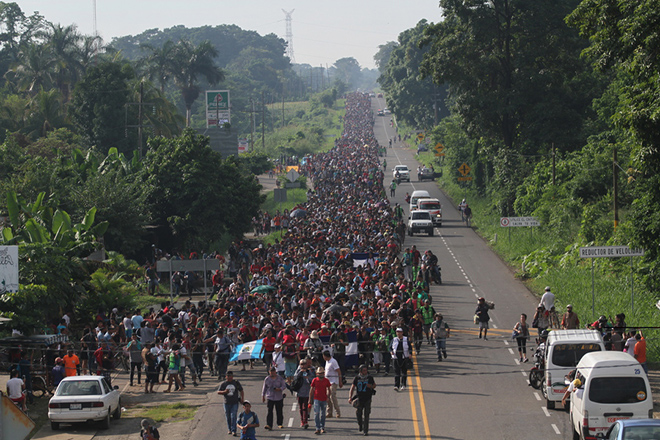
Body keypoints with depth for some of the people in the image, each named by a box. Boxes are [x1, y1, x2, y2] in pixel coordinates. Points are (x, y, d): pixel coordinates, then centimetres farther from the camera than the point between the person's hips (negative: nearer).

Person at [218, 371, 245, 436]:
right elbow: (218, 392, 3)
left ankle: (233, 430, -13)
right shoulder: (223, 384, 4)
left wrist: (242, 399, 6)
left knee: (233, 416, -11)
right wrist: (224, 392, -15)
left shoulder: (236, 383, 4)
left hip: (235, 403, -2)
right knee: (228, 417, 8)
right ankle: (229, 429, 23)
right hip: (227, 403, 2)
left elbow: (241, 391, 13)